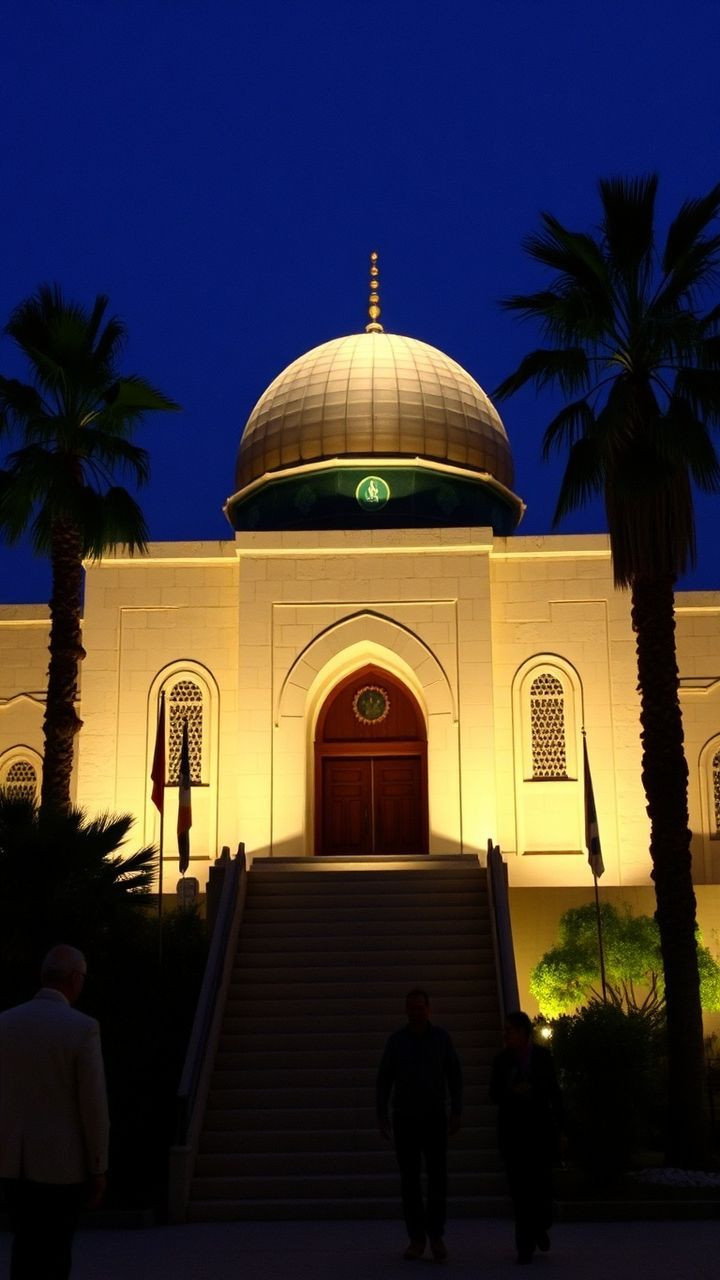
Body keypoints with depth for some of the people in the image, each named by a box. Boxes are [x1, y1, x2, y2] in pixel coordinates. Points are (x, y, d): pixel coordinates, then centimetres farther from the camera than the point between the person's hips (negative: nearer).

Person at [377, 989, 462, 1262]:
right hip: (404, 1118, 1)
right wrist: (382, 1116, -4)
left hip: (435, 1117, 0)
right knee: (410, 1180, 1)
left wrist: (456, 1113, -5)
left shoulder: (441, 1037, -1)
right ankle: (416, 1239, 8)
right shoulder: (396, 1040, 0)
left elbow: (454, 1076, 2)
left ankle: (436, 1235, 7)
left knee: (438, 1177, -6)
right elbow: (384, 1079, 2)